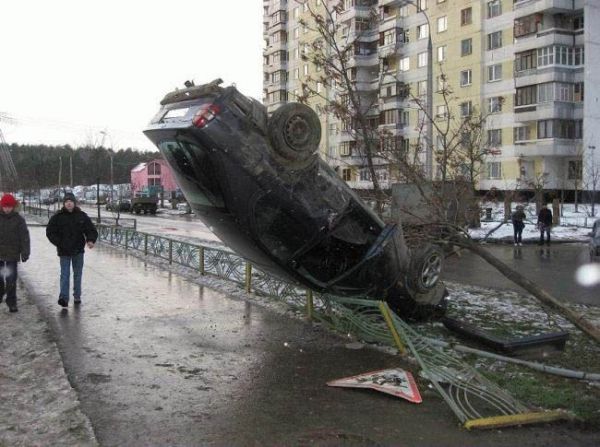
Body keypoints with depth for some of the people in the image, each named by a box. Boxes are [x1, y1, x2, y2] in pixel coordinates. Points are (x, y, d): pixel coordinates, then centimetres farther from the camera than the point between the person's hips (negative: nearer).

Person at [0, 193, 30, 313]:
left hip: (12, 254, -2)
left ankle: (11, 302, 5)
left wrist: (25, 253, -9)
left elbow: (25, 237, -3)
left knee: (11, 279, -2)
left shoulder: (19, 219, -2)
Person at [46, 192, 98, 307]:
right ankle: (63, 297, -14)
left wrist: (90, 240, -17)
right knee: (65, 274, -9)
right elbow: (50, 232, 1)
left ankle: (77, 296, 25)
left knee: (77, 274, 13)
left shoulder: (82, 216, 0)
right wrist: (59, 243, -11)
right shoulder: (57, 217, -3)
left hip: (78, 250, 2)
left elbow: (91, 230, 2)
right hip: (64, 251, -2)